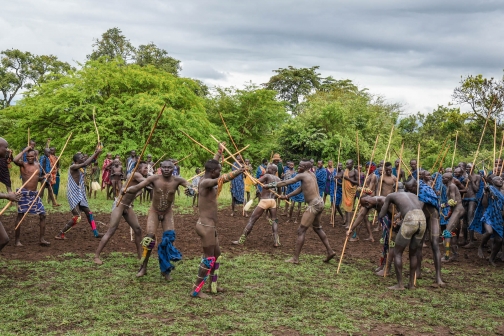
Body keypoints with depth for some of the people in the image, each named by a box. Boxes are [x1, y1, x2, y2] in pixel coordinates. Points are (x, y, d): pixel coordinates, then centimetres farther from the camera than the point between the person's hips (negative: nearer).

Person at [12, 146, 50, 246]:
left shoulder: (37, 165, 12)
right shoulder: (23, 164, -6)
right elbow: (15, 160, -29)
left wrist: (44, 177, 7)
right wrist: (24, 150, -20)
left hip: (35, 194, 6)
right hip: (24, 193, -6)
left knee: (42, 215, 4)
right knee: (20, 215, 0)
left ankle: (42, 239, 11)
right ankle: (17, 240, 8)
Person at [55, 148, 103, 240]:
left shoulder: (80, 167, 8)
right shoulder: (73, 167, -16)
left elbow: (90, 161, 14)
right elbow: (85, 163, -29)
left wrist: (97, 153, -5)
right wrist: (96, 153, -26)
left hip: (80, 194, 10)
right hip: (73, 194, -10)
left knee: (88, 212, 15)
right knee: (77, 217, -15)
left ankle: (95, 233, 26)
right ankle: (60, 235, -7)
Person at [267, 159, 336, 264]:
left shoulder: (302, 175, -9)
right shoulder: (311, 175, 16)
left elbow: (285, 182, -5)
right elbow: (300, 189, 23)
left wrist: (273, 185, 5)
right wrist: (287, 196, 25)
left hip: (314, 204, -9)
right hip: (319, 202, 9)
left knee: (301, 231, -5)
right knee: (317, 228, 27)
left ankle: (295, 258, -3)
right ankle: (330, 251, 29)